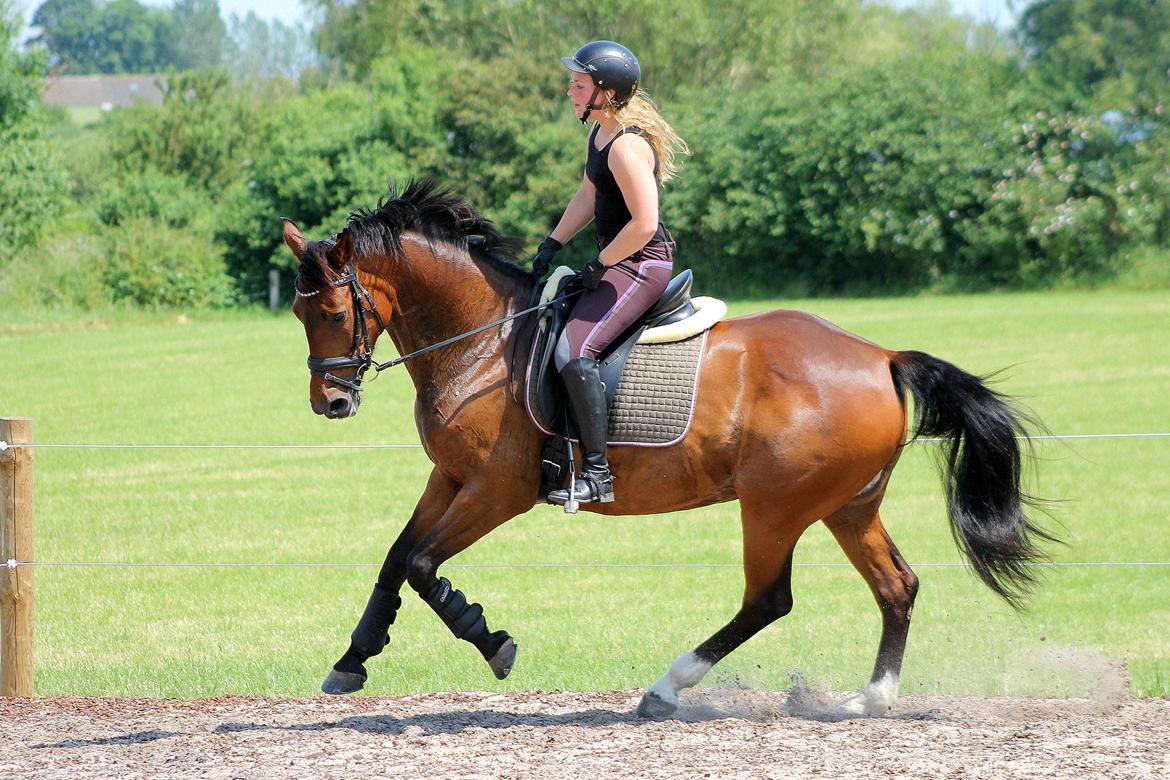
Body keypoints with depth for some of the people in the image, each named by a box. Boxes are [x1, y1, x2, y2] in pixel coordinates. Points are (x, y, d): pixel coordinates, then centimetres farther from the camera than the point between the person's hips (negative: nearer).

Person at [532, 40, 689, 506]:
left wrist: (600, 266, -15)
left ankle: (597, 474, -23)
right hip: (616, 262, 11)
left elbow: (644, 224, -26)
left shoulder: (627, 147, -22)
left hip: (641, 264, -11)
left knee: (573, 350, -24)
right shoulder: (600, 134, 10)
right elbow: (588, 198, 22)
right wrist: (552, 245, 11)